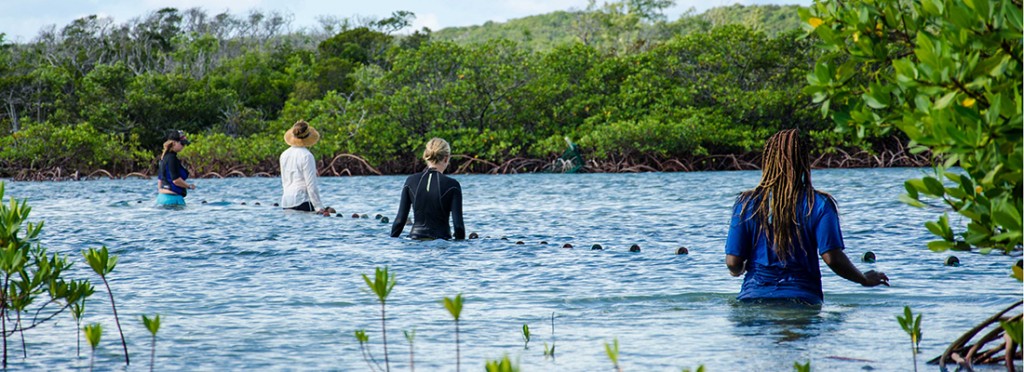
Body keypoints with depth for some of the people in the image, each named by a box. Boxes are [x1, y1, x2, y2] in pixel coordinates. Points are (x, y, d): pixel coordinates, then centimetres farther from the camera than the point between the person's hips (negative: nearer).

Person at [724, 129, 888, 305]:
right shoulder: (819, 204, -1)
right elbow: (832, 258, -6)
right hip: (802, 298, -1)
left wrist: (739, 271, 26)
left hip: (753, 297, 1)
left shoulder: (747, 203, 3)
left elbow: (733, 264, 2)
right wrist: (865, 280, 11)